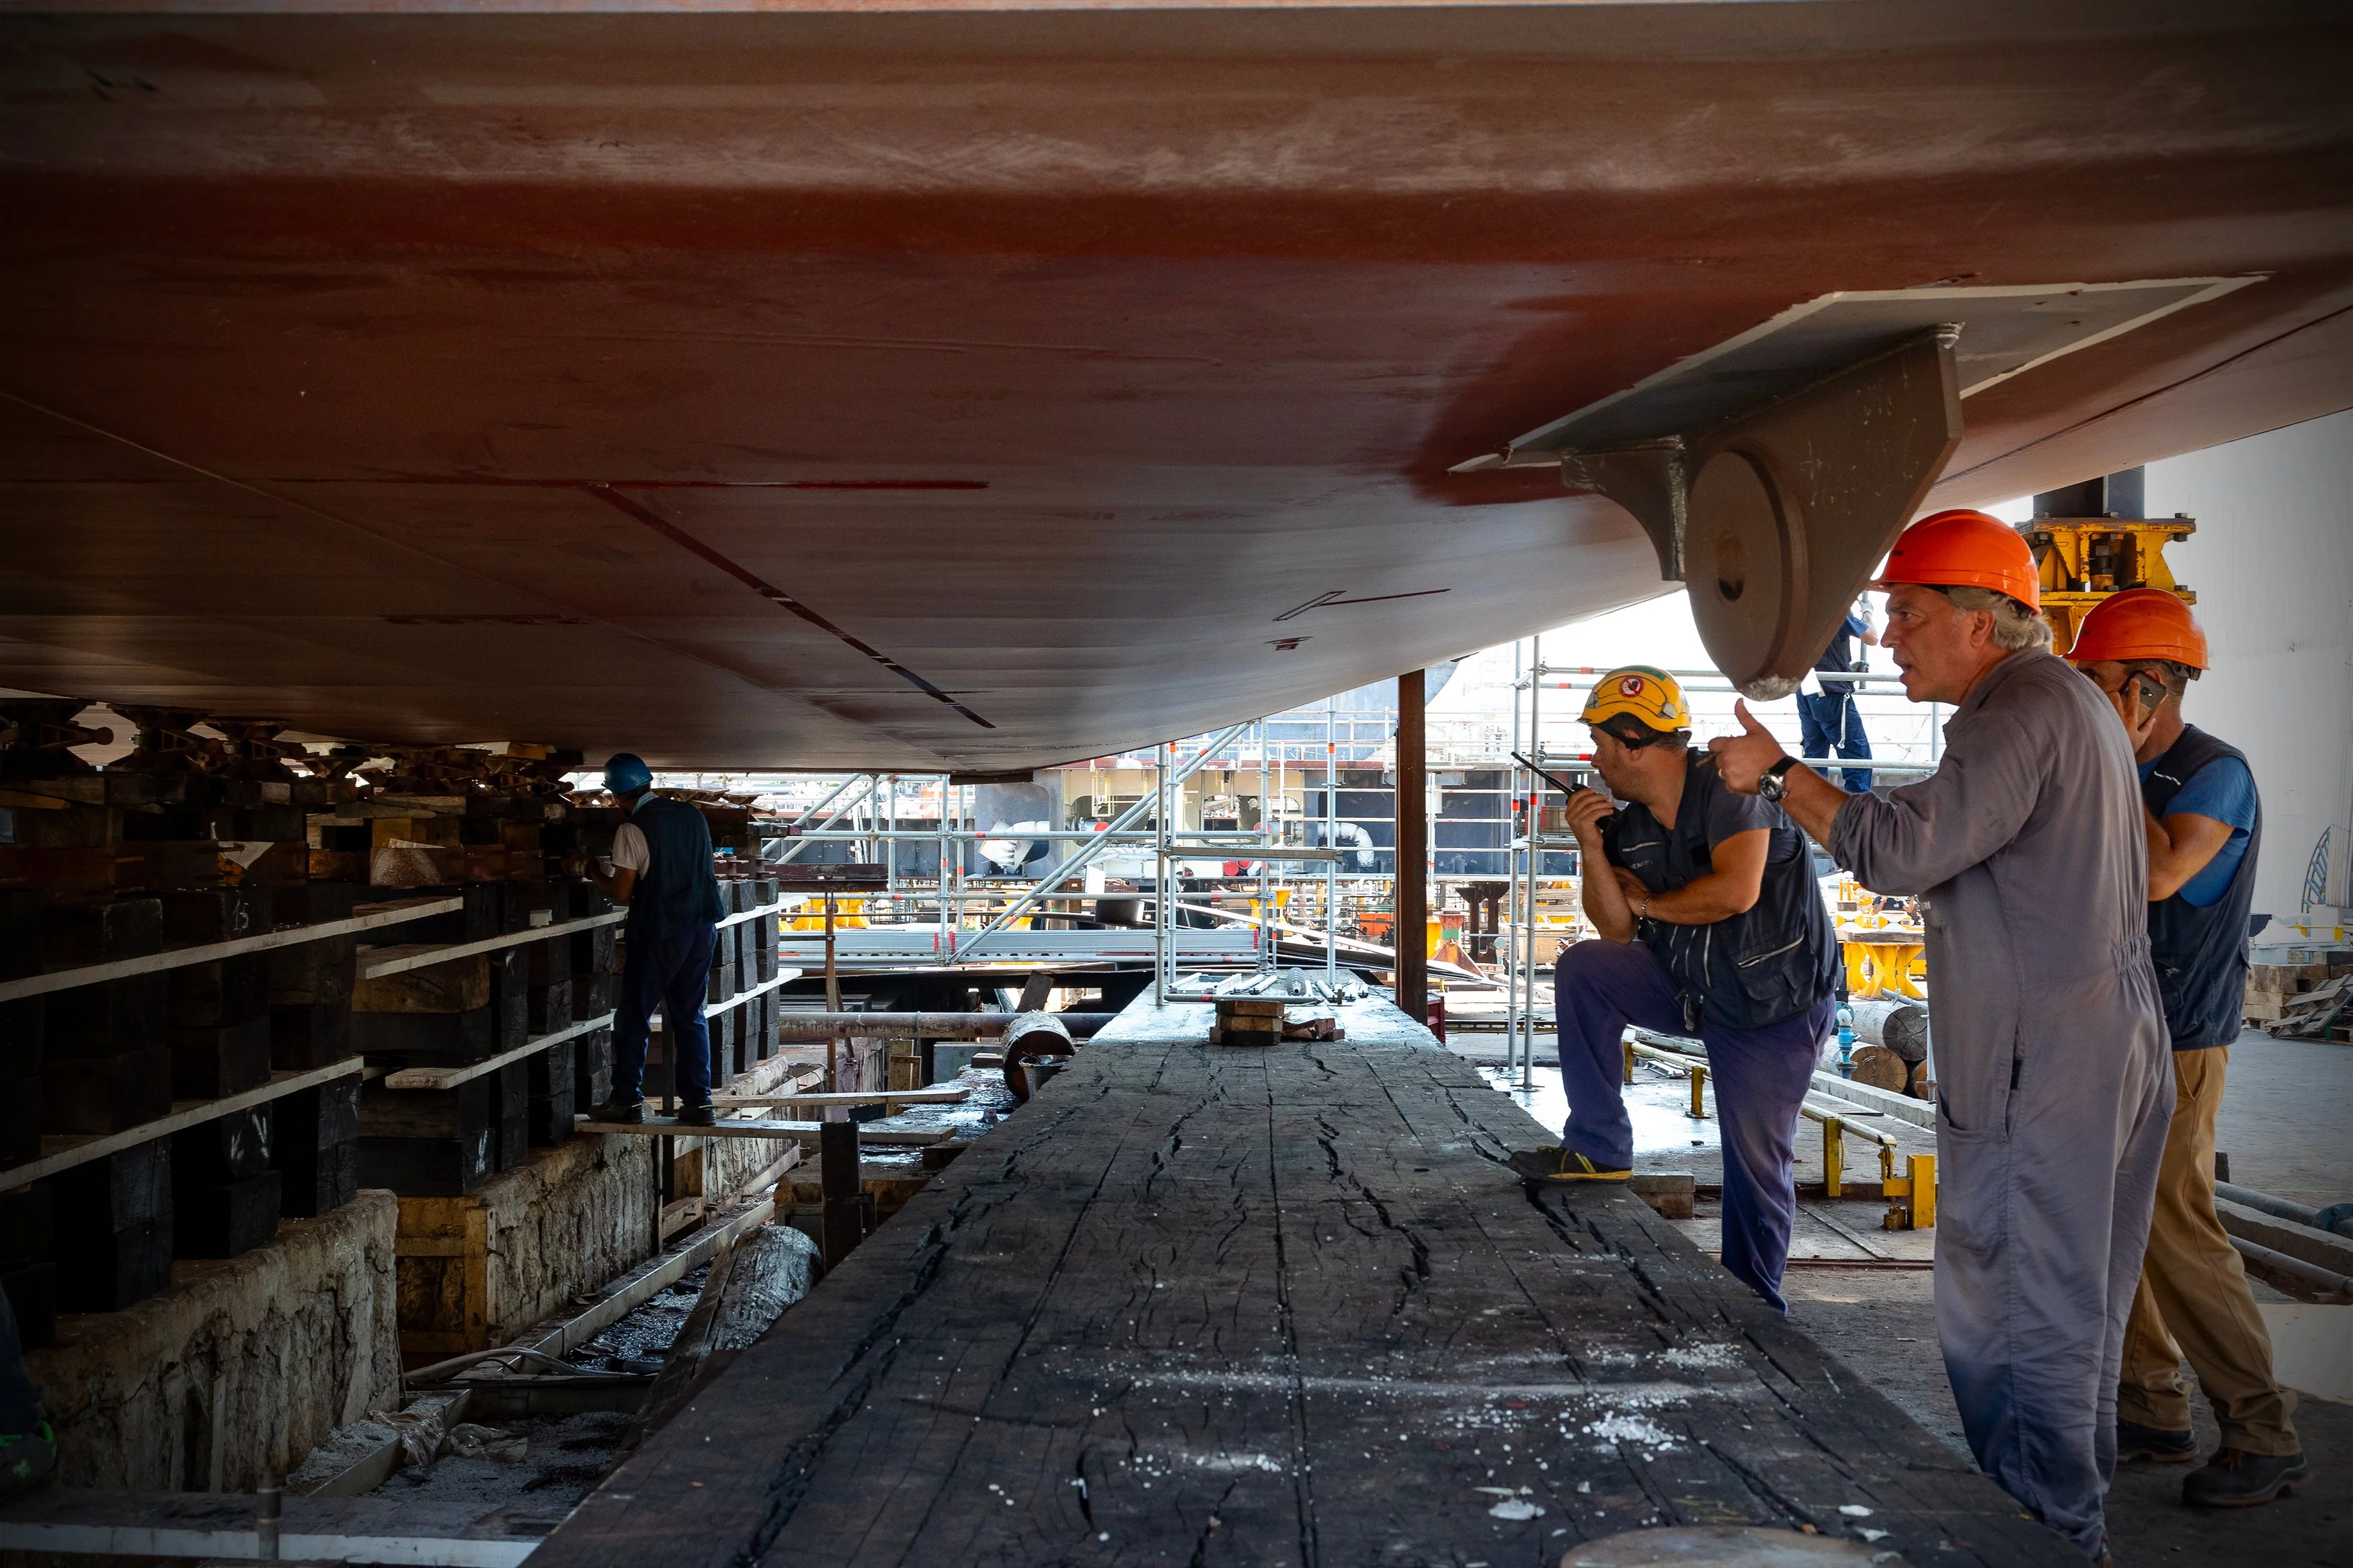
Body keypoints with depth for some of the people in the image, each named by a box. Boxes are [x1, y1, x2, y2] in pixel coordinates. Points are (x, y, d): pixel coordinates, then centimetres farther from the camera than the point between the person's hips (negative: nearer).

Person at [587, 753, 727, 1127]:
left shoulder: (632, 830, -13)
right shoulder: (691, 815, 5)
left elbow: (621, 893, -12)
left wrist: (595, 874, 7)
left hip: (660, 933, -6)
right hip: (702, 927, 6)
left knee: (633, 1018, 8)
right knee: (690, 1016, 12)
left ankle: (627, 1100, 13)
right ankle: (698, 1102, 10)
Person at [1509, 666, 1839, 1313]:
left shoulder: (1727, 784, -19)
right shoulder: (1627, 824, 2)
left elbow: (1736, 891, -31)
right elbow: (1616, 931, -1)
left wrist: (1647, 901, -15)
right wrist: (1593, 849, -15)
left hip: (1776, 1004, -6)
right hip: (1690, 986, 6)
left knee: (1757, 1165, -1)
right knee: (1582, 970, -14)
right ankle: (1599, 1148, -6)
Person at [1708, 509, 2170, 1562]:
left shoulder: (2023, 709, -17)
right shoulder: (2070, 702, 17)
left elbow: (1900, 850, -23)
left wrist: (1779, 773, -15)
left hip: (2038, 1069, -11)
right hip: (2109, 1046, 11)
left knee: (2012, 1314, -2)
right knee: (2073, 1302, 19)